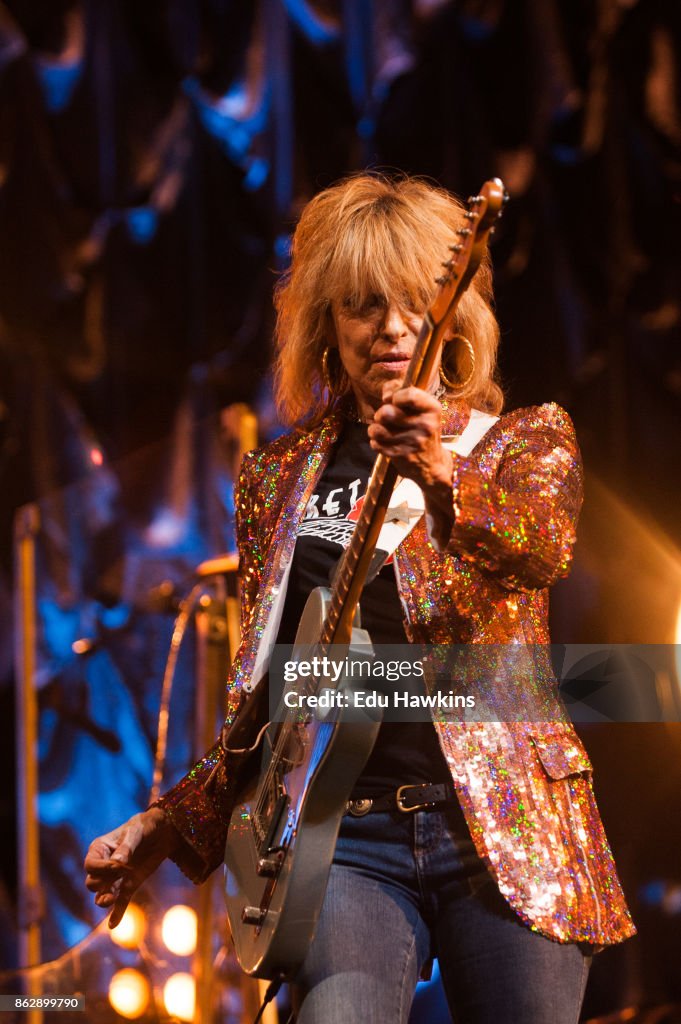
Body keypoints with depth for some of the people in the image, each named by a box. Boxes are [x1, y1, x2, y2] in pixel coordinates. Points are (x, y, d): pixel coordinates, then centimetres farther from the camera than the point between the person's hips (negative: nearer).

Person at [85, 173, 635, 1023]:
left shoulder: (524, 442, 8)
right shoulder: (277, 479, 17)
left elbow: (543, 546, -17)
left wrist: (440, 474, -37)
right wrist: (168, 824, 16)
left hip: (504, 826, 0)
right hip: (343, 836, 1)